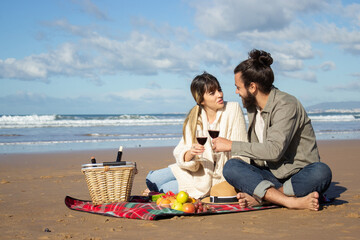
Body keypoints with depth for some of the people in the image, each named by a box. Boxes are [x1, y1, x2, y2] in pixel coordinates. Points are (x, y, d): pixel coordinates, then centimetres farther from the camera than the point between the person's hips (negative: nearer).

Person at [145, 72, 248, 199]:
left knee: (165, 189, -16)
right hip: (198, 169, 4)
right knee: (152, 179, -9)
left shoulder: (233, 109, -14)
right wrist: (190, 153, -33)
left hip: (218, 177, -4)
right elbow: (180, 154, -9)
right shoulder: (194, 118, -4)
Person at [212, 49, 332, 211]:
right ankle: (292, 201, -34)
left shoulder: (286, 105, -16)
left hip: (299, 176, -5)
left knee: (321, 172, -37)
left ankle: (260, 198, -33)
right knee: (231, 167, -21)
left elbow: (274, 150, -27)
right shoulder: (252, 107, 9)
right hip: (269, 176, 6)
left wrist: (231, 145, -21)